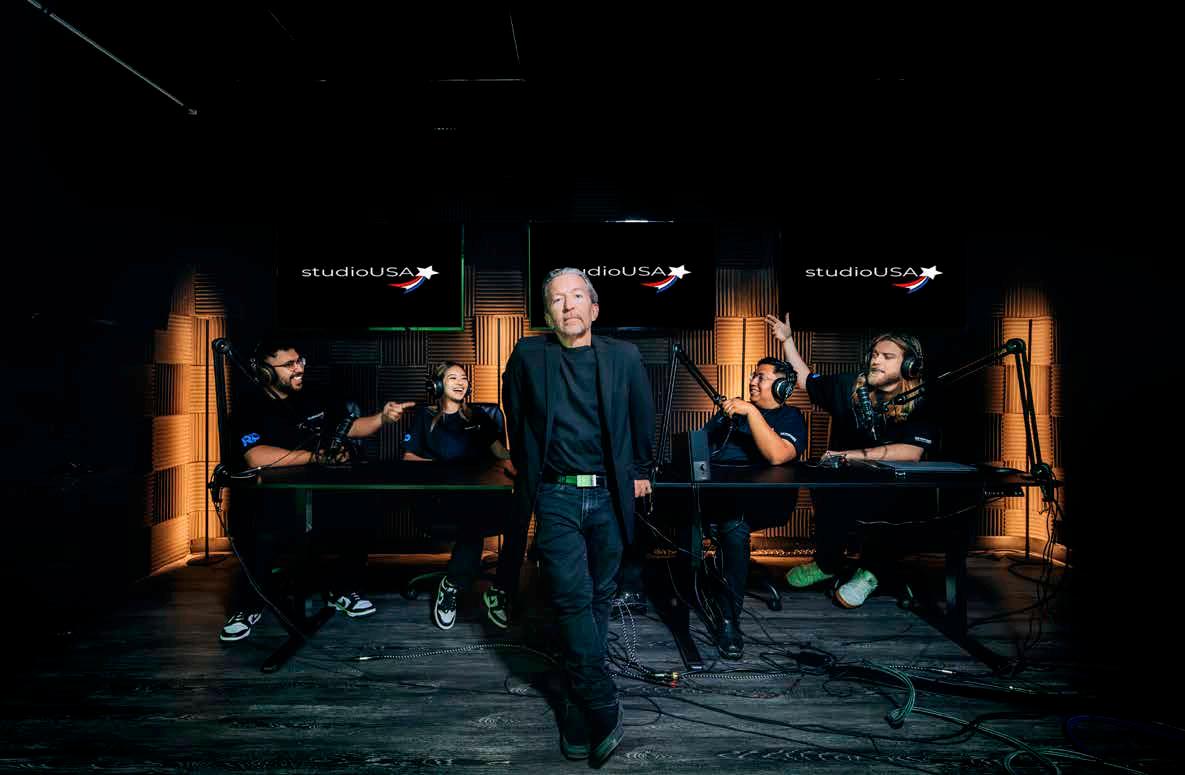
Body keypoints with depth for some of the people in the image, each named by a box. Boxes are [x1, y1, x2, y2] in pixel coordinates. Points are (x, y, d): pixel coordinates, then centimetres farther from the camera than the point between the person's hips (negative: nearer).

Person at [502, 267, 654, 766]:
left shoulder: (624, 357, 1)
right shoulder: (528, 356, -1)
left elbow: (643, 420, 14)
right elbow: (515, 418, 14)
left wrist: (640, 471, 19)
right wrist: (528, 473, 18)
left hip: (610, 497, 2)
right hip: (557, 499, -1)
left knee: (597, 600, 10)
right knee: (574, 600, -9)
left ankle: (579, 714, 26)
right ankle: (604, 710, 4)